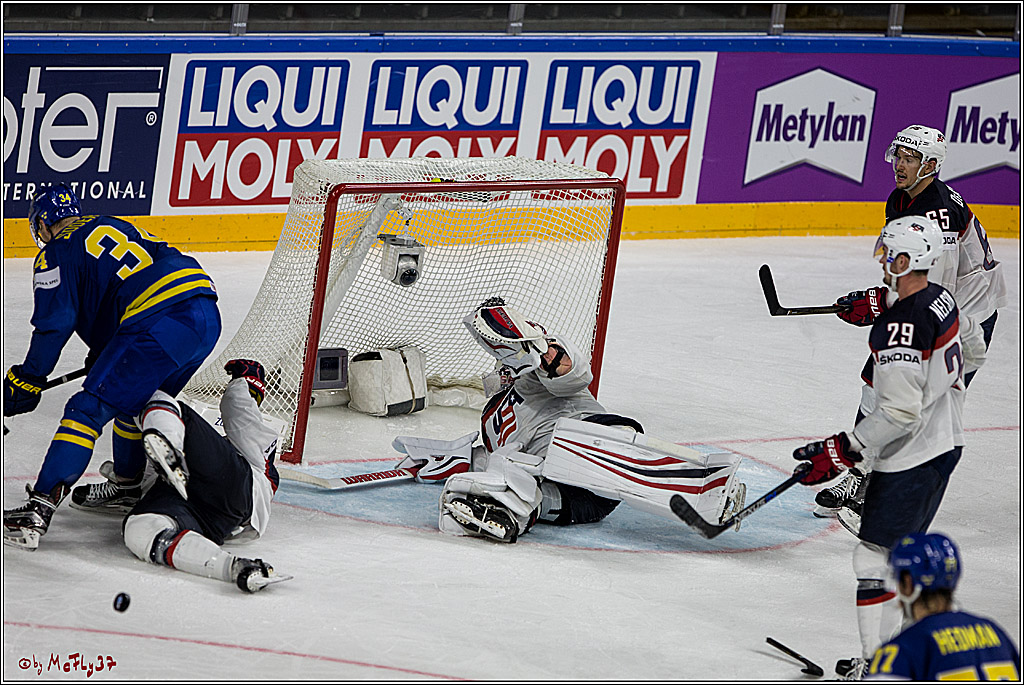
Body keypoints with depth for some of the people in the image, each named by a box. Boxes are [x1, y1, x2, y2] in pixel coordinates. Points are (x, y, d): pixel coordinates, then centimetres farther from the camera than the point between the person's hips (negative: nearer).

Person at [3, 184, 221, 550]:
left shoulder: (56, 254, 8)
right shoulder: (113, 225, 32)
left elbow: (54, 324, 0)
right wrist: (105, 353, 41)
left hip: (159, 325, -8)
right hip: (208, 316, 8)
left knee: (89, 408, -7)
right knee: (134, 401, 29)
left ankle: (39, 509, -16)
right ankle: (128, 484, 44)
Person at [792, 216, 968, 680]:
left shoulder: (900, 326, -25)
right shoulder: (942, 300, 4)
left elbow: (900, 412, -27)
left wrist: (843, 451, -22)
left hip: (912, 459, -10)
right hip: (945, 442, 10)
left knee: (875, 556, -4)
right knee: (903, 549, 20)